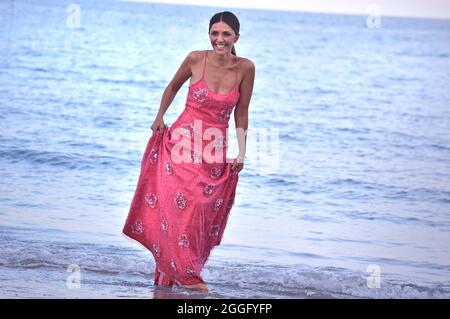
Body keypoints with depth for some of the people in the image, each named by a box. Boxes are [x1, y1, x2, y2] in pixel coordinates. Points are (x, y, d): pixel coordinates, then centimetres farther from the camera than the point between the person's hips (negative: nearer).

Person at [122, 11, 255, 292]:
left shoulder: (245, 68, -2)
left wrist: (241, 154, 2)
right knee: (183, 206, -16)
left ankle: (169, 277, 14)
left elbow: (241, 114, 6)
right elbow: (173, 87, 15)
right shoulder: (196, 59, -5)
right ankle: (188, 276, -11)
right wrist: (160, 117, 6)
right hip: (182, 142, -2)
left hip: (214, 153, 2)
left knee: (205, 215, 2)